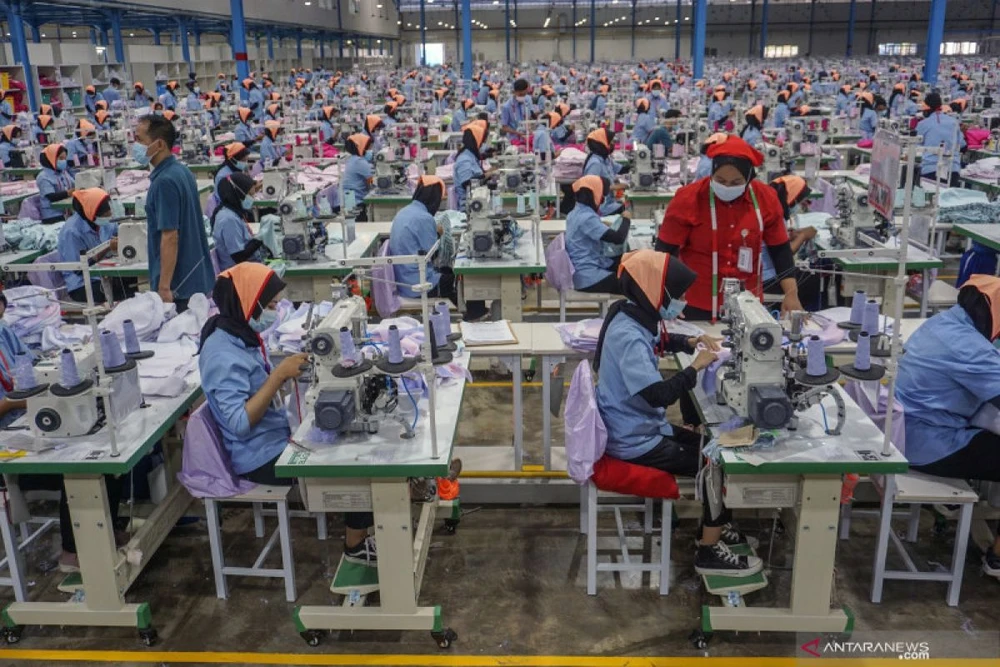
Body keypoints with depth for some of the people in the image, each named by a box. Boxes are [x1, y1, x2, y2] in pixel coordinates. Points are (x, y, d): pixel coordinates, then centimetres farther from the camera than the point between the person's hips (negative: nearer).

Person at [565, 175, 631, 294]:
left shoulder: (576, 212, 10)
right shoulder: (587, 218, -22)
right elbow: (618, 238, -25)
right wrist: (626, 219, -8)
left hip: (582, 272, 11)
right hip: (588, 278, -11)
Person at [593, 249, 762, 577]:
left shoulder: (635, 318, 2)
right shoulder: (628, 336, -29)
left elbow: (660, 340, 26)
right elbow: (658, 394, -35)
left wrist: (690, 342, 8)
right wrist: (696, 367, -22)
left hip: (641, 426, 10)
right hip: (635, 441, -10)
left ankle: (714, 526, 31)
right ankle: (709, 552, 9)